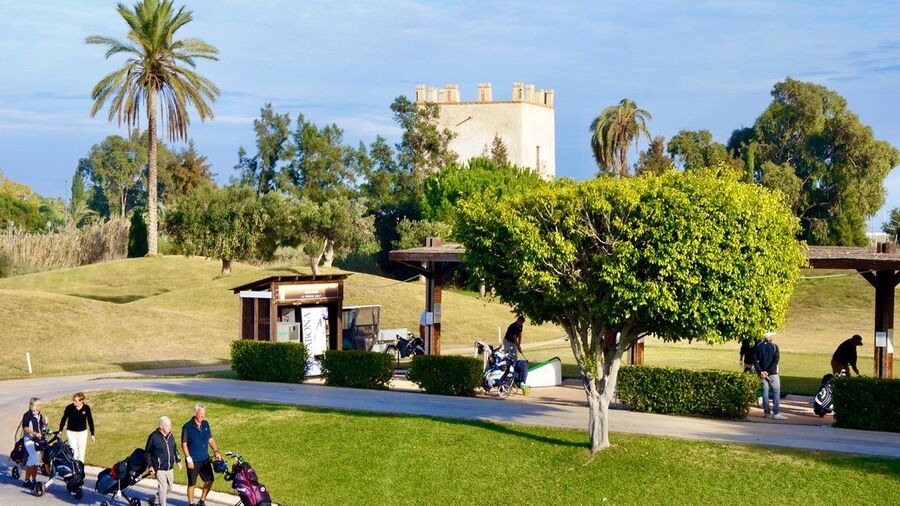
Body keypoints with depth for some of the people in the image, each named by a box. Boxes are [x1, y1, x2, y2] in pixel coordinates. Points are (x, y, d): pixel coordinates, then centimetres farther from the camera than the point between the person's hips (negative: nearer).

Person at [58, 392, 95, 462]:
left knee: (81, 453, 6)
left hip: (82, 433, 2)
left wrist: (92, 434, 4)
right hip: (71, 432, -2)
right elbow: (64, 419, 0)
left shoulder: (86, 408, -7)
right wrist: (60, 431, 0)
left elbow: (90, 421, 3)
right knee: (74, 452, -10)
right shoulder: (69, 408, -12)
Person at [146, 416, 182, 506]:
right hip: (159, 468, -7)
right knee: (163, 487, -9)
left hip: (170, 468, 7)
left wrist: (178, 461, 15)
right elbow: (148, 452, -6)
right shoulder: (154, 436, -13)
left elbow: (175, 449, 18)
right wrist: (150, 466, -9)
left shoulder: (170, 435, 5)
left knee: (169, 487, 14)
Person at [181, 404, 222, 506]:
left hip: (205, 459, 5)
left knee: (209, 480, 9)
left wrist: (216, 451, 1)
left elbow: (210, 439, 12)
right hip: (193, 461, -5)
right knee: (192, 483, 5)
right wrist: (188, 459, -16)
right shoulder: (187, 427, -14)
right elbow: (184, 444, -11)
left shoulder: (205, 424, 2)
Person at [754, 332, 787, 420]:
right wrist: (769, 372, -13)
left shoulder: (759, 346, 1)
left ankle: (766, 412, 12)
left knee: (765, 392, 11)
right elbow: (776, 360, -15)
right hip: (772, 373, -4)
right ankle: (776, 413, -4)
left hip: (763, 373, 4)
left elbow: (755, 359, -3)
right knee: (776, 392, 2)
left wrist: (760, 371, -5)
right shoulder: (774, 346, -9)